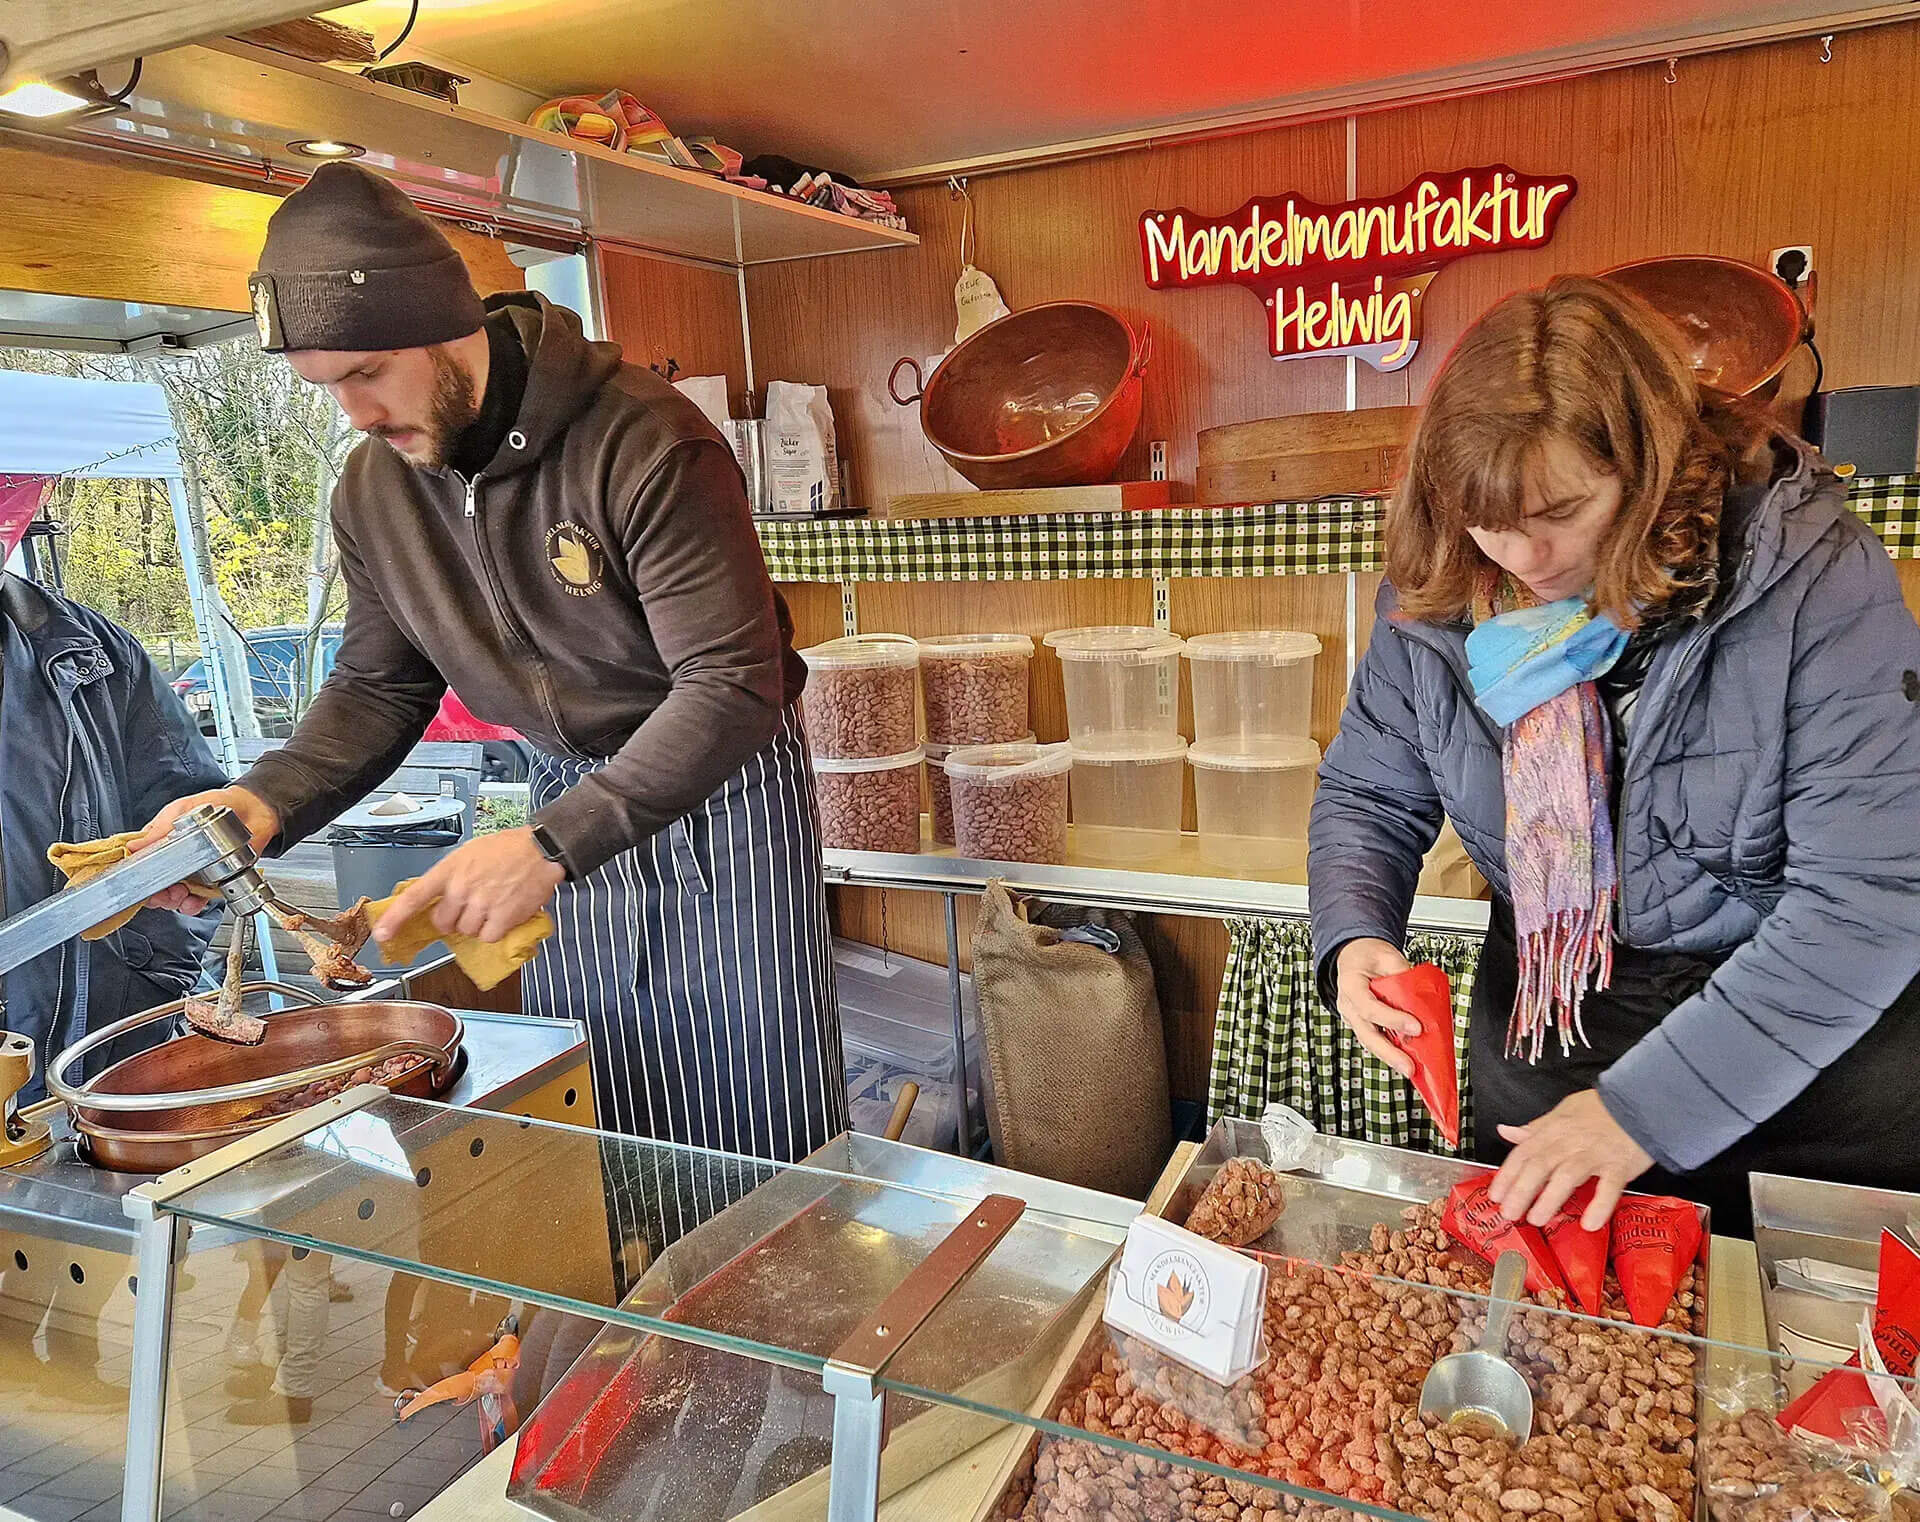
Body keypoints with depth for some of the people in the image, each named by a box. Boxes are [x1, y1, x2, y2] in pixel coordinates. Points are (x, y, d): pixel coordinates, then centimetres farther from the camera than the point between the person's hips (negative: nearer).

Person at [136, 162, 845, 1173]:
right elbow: (378, 686, 8)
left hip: (722, 797, -5)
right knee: (582, 1133, 11)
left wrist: (552, 846, -32)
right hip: (572, 799, 6)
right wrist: (268, 801, -12)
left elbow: (735, 684, -26)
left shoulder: (646, 442, -23)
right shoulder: (373, 490, -1)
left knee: (760, 1136, 2)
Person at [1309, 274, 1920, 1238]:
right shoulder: (1437, 599, -11)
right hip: (1548, 1032, 3)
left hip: (1819, 1045, -2)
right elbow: (1366, 795, 1)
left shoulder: (1811, 576, -23)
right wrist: (1354, 939, -20)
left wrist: (1650, 1103, -29)